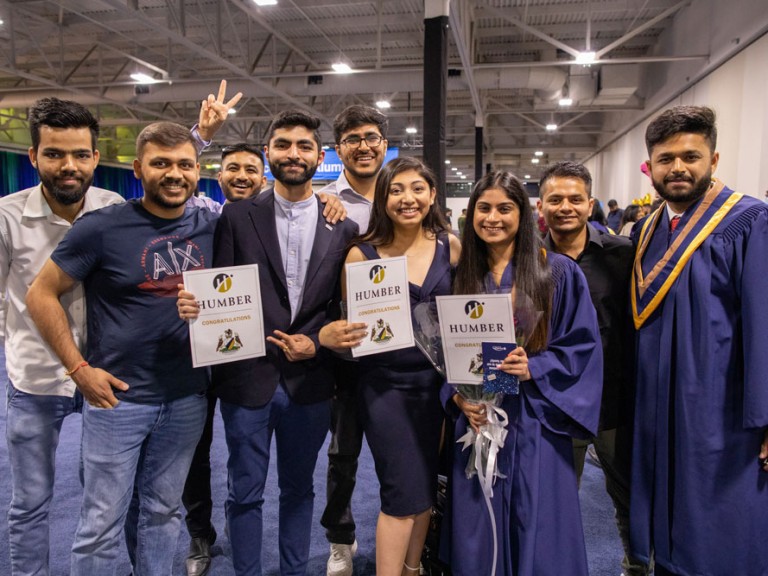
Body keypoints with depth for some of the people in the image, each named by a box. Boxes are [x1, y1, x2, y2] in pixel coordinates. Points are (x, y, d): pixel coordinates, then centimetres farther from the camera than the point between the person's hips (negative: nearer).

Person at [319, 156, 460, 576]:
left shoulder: (449, 245, -1)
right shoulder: (362, 254, -9)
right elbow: (350, 323, -3)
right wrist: (330, 336, -25)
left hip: (436, 379, 4)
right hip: (385, 383, -3)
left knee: (426, 486, 16)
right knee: (404, 493, -2)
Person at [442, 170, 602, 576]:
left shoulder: (557, 272, -3)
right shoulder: (461, 275, 5)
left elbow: (583, 344, -3)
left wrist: (535, 369, -18)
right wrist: (457, 395, -8)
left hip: (534, 423, -2)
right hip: (477, 419, 3)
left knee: (538, 534, 7)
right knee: (479, 534, 13)